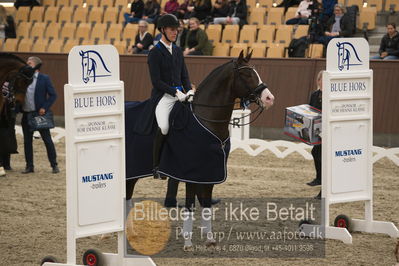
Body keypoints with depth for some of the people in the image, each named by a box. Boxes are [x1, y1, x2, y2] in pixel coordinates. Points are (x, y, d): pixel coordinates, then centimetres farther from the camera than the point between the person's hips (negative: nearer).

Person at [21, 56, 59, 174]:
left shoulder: (44, 79, -2)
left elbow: (53, 95, -4)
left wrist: (45, 108, -12)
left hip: (39, 113, -4)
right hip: (26, 114, 4)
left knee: (47, 140, 0)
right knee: (27, 141, 7)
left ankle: (54, 165, 5)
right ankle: (29, 166, 14)